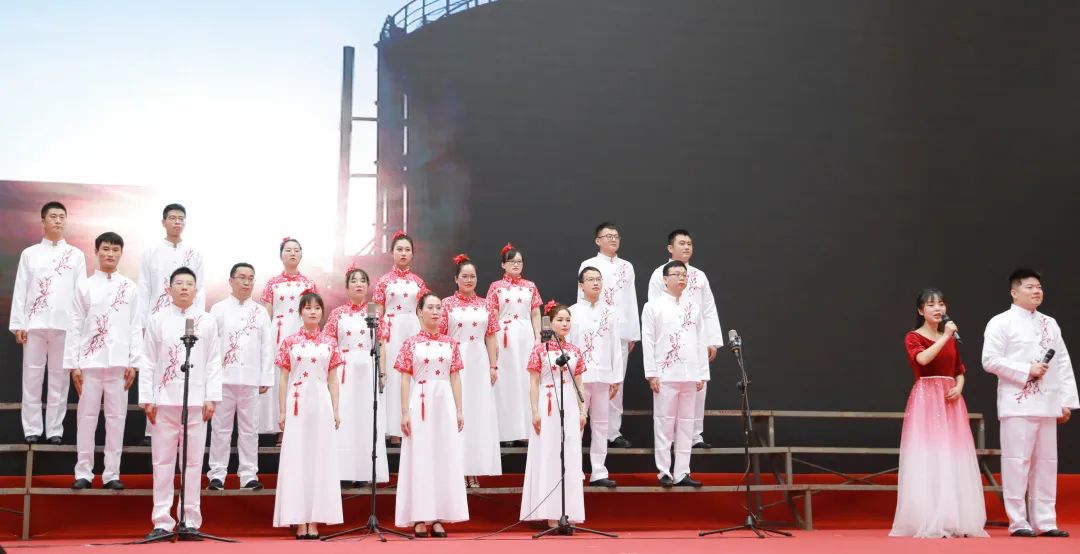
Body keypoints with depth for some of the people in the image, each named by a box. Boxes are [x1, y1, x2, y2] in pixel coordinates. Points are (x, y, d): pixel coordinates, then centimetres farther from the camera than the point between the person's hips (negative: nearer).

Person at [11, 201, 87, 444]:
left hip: (64, 323, 0)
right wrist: (18, 324, -3)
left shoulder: (76, 255, 8)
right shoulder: (29, 253, 8)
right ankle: (32, 428, 6)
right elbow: (20, 290, 5)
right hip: (35, 323, 0)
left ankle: (55, 428, 7)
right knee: (32, 376, 0)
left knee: (59, 377, 2)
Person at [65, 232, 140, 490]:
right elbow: (75, 327, 3)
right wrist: (73, 364, -2)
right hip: (90, 361, 0)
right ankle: (83, 472, 8)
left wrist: (134, 362, -1)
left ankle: (112, 473, 8)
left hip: (119, 361, 1)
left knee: (116, 416, 2)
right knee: (87, 416, 1)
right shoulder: (84, 286, 5)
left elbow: (135, 328, 6)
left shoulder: (130, 287, 7)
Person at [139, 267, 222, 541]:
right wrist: (147, 399, -1)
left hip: (196, 401, 0)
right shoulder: (157, 320, 6)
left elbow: (214, 363, 5)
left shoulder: (207, 321, 7)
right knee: (163, 461, 1)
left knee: (193, 461, 3)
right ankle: (162, 521, 6)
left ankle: (190, 521, 9)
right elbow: (149, 362, 4)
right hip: (164, 400, 0)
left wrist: (212, 398, -2)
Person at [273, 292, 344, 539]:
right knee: (296, 459, -1)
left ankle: (314, 521, 7)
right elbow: (283, 379, 4)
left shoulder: (330, 343, 7)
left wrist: (335, 410, 2)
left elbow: (332, 379, 8)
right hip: (297, 404, -1)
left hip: (321, 404, 1)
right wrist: (282, 411, -1)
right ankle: (300, 521, 4)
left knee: (320, 459, 1)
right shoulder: (289, 342, 4)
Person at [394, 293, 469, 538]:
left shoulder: (450, 343, 8)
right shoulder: (411, 343, 1)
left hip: (445, 403, 3)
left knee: (445, 457, 2)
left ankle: (438, 517, 9)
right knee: (419, 458, -1)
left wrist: (459, 410, 3)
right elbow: (405, 379, -1)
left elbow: (455, 378, 9)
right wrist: (405, 412, -7)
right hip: (420, 403, -3)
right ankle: (419, 518, 3)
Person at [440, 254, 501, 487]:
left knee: (479, 412, 3)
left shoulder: (484, 305, 10)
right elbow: (440, 337, -1)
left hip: (479, 363, 3)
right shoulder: (447, 304, 2)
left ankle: (474, 470, 10)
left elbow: (490, 337, 9)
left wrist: (493, 366, 4)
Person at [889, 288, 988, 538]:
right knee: (926, 459, -8)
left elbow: (960, 370, 19)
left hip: (950, 400, 5)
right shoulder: (912, 337, -1)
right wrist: (945, 337, -17)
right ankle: (929, 522, -5)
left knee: (953, 459, 3)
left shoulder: (951, 338, 16)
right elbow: (923, 359, -21)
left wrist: (959, 387, -1)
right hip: (926, 399, -5)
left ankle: (954, 520, 8)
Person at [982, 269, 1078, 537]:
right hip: (1018, 404, -6)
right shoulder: (1001, 323, -2)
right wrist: (1027, 371, -14)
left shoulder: (1050, 324, 15)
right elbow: (990, 360, -11)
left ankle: (1045, 522, 13)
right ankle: (1018, 522, 1)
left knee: (1046, 463, 7)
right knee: (1017, 461, -5)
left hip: (1046, 404, 6)